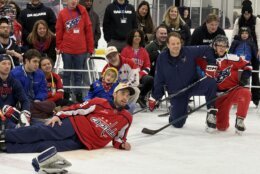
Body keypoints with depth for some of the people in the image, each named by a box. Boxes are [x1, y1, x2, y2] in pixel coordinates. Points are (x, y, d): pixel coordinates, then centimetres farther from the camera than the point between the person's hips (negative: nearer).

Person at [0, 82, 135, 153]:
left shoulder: (127, 119, 9)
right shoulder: (100, 103, 2)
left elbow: (117, 138, 17)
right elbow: (78, 109, 2)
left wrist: (122, 144, -5)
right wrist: (59, 115, -8)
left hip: (82, 142, 0)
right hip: (74, 126, 0)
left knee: (43, 146, -21)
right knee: (42, 132, -22)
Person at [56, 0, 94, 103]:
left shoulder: (83, 11, 1)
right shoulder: (62, 13, 0)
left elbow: (88, 30, 2)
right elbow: (59, 31, 4)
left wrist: (90, 48, 0)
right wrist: (59, 47, 2)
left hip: (81, 49, 0)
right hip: (66, 49, 0)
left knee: (78, 74, 9)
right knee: (67, 73, 9)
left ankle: (78, 95, 16)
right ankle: (66, 95, 17)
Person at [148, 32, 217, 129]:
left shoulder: (189, 51, -17)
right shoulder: (162, 58, -11)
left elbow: (207, 50, -8)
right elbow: (159, 80, -3)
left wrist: (210, 66, -12)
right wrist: (154, 97, -2)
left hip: (193, 84, -1)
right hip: (176, 93, 1)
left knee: (211, 83, -32)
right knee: (178, 123, 1)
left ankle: (211, 111, -15)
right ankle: (174, 114, 39)